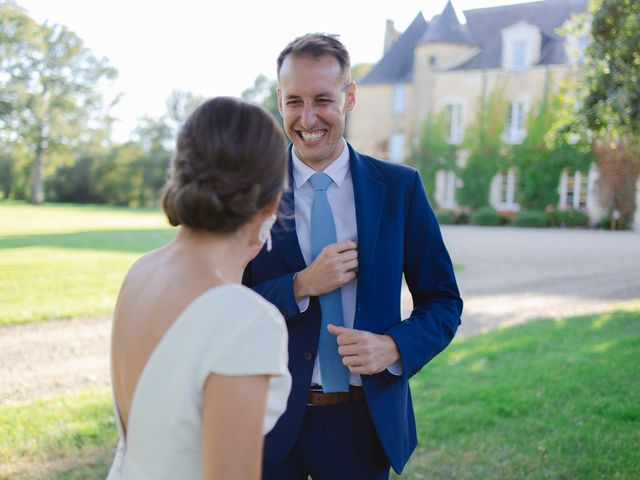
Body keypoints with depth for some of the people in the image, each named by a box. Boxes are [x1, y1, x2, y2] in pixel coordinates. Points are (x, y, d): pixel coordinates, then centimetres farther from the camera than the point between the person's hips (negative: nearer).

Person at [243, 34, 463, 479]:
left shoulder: (399, 187, -4)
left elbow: (443, 302, 1)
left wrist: (395, 347, -18)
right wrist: (301, 286, -19)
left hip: (364, 422, 1)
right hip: (271, 418, 0)